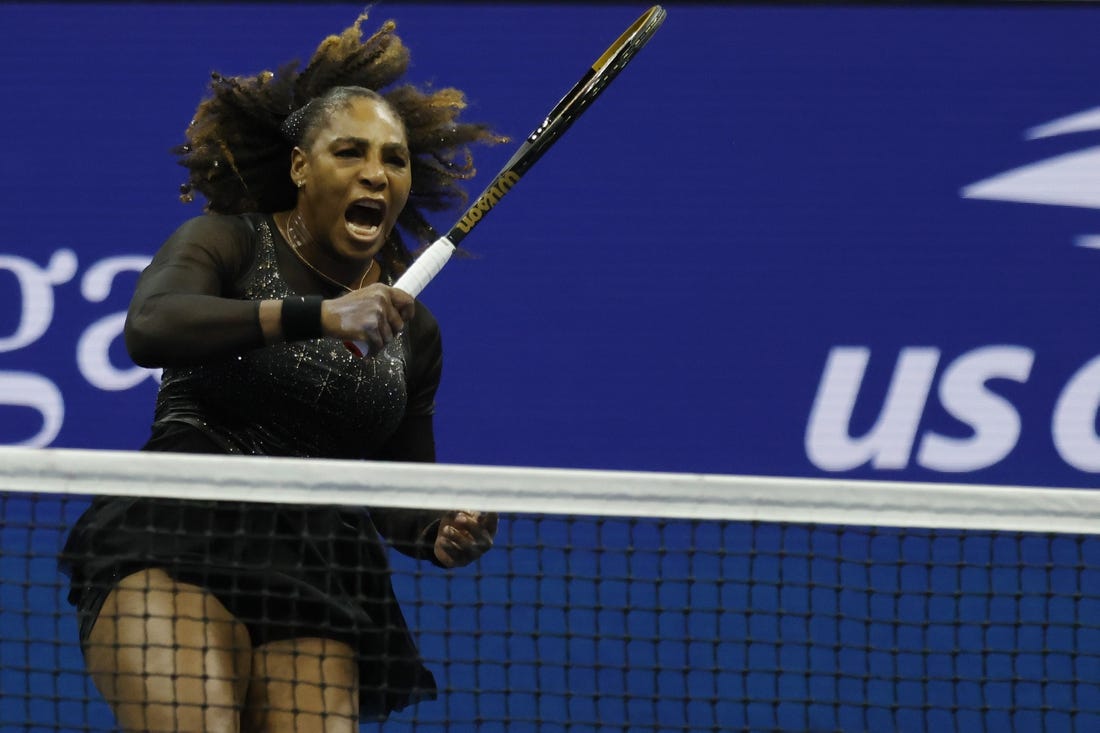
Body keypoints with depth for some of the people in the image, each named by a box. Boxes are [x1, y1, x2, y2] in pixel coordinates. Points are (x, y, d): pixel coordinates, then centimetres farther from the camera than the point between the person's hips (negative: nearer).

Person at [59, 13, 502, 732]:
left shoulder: (413, 329, 17)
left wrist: (445, 535, 0)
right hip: (173, 555, -5)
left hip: (317, 589, 5)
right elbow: (149, 328, -20)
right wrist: (317, 314, -30)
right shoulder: (225, 242, 3)